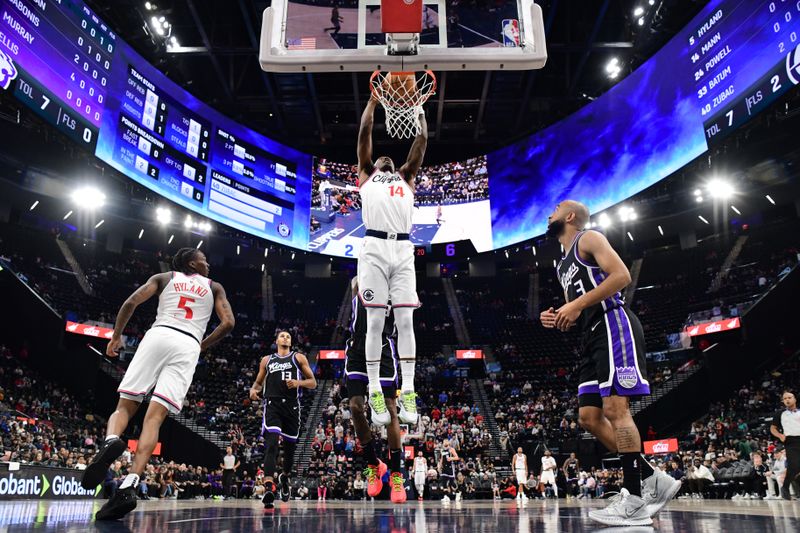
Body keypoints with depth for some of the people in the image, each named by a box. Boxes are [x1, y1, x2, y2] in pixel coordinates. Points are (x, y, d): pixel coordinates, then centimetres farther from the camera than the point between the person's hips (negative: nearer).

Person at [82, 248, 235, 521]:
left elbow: (131, 302, 7)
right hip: (188, 346, 0)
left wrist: (116, 335, 19)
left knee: (125, 407, 7)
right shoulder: (214, 287, 22)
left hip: (158, 335, 0)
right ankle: (129, 485, -26)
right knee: (154, 417, -8)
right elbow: (228, 323, 8)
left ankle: (111, 440, -29)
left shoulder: (164, 277, 22)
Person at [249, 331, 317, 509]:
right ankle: (269, 487, -30)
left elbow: (313, 383, 9)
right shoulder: (267, 360, 18)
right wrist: (253, 389, 1)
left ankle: (285, 476, 39)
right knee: (271, 443, -20)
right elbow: (258, 382, 24)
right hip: (272, 404, -1)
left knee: (290, 445, 10)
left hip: (292, 405, 1)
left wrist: (298, 383, -11)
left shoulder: (299, 357, 12)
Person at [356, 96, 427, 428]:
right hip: (374, 248, -2)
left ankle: (407, 393, 2)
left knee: (405, 322, -2)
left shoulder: (406, 177, 28)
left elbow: (422, 140, 25)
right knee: (375, 322, -3)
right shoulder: (366, 175, 23)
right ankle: (374, 392, 3)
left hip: (403, 250, 2)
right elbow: (365, 132, 18)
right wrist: (374, 99, 22)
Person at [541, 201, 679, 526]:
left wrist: (576, 304, -17)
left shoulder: (589, 238, 2)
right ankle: (653, 480, 10)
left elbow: (621, 275, -14)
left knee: (615, 408, -14)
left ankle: (634, 502, -10)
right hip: (592, 338, 10)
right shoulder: (564, 266, 27)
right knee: (589, 417, 4)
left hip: (612, 326, -9)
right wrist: (557, 318, 7)